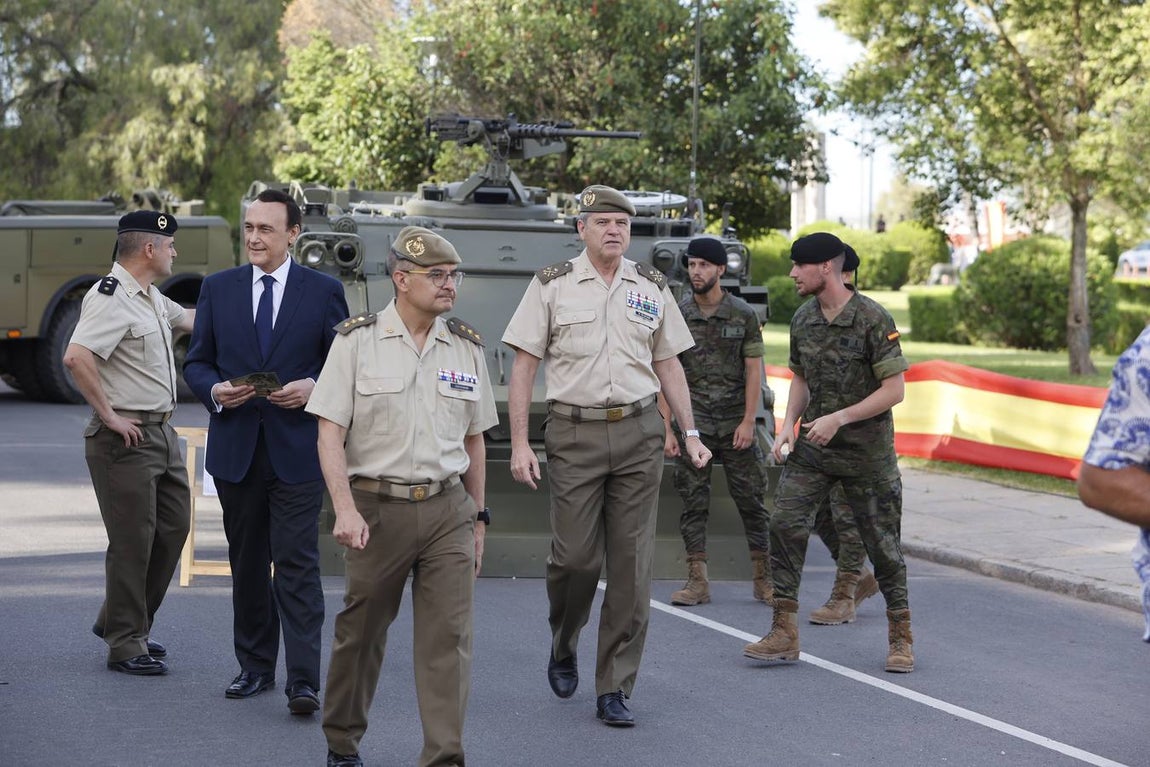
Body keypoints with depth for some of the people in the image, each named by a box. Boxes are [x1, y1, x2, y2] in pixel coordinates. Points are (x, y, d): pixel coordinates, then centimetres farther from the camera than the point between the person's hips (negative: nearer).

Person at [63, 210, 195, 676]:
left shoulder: (150, 297, 15)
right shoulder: (111, 298, -18)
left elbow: (188, 319, 35)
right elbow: (76, 356, -31)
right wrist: (109, 415, -24)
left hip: (162, 432, 10)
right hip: (126, 440, -10)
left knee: (173, 528, 14)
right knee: (132, 542, -4)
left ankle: (120, 622, 28)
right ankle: (125, 646, 6)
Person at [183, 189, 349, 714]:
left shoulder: (324, 291, 2)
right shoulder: (218, 288, 8)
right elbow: (196, 361, 11)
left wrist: (313, 388, -15)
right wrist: (214, 391, -10)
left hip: (297, 448, -3)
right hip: (235, 448, 3)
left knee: (297, 564, -9)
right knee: (246, 563, 12)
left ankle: (304, 681, -11)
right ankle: (255, 668, 23)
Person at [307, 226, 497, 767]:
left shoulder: (467, 348, 8)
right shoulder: (357, 342, -3)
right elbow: (330, 433, -7)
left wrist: (477, 518, 15)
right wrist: (345, 510, -17)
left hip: (448, 509, 3)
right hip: (377, 507, -2)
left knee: (449, 637, -4)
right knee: (360, 632, 10)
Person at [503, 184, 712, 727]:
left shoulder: (652, 288, 11)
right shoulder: (551, 286, 1)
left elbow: (668, 364, 17)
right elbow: (523, 367, 0)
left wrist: (690, 433, 10)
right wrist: (519, 443, -7)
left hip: (639, 434, 3)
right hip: (574, 433, -2)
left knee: (631, 565, -1)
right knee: (575, 555, -4)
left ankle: (614, 689, 6)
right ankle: (563, 648, 27)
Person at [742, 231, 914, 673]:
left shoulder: (872, 319, -14)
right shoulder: (803, 319, 6)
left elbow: (894, 389, -14)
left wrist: (839, 418, -21)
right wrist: (789, 425, 2)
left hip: (867, 453, -5)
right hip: (812, 447, 5)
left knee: (882, 542, 3)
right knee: (785, 523, -10)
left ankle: (901, 638, 18)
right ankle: (784, 633, -5)